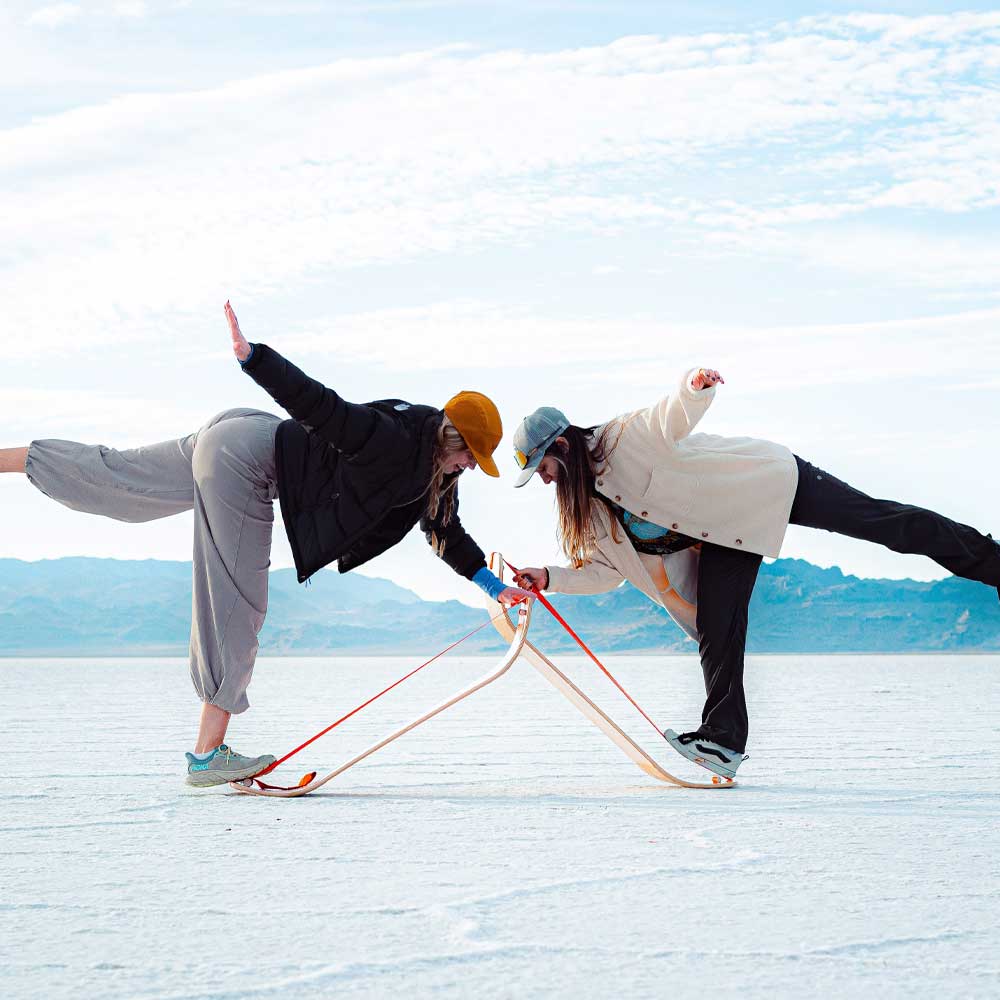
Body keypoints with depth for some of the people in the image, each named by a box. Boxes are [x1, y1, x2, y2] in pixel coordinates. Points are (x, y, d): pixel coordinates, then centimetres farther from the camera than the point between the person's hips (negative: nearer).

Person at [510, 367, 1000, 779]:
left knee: (879, 521, -7)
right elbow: (608, 569, 6)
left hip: (765, 479, -7)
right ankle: (723, 740, -3)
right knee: (716, 631, -6)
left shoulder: (625, 438, -22)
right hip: (723, 534, 7)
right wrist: (551, 577, -7)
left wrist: (693, 388, -59)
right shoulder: (587, 506, 3)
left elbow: (676, 416, -36)